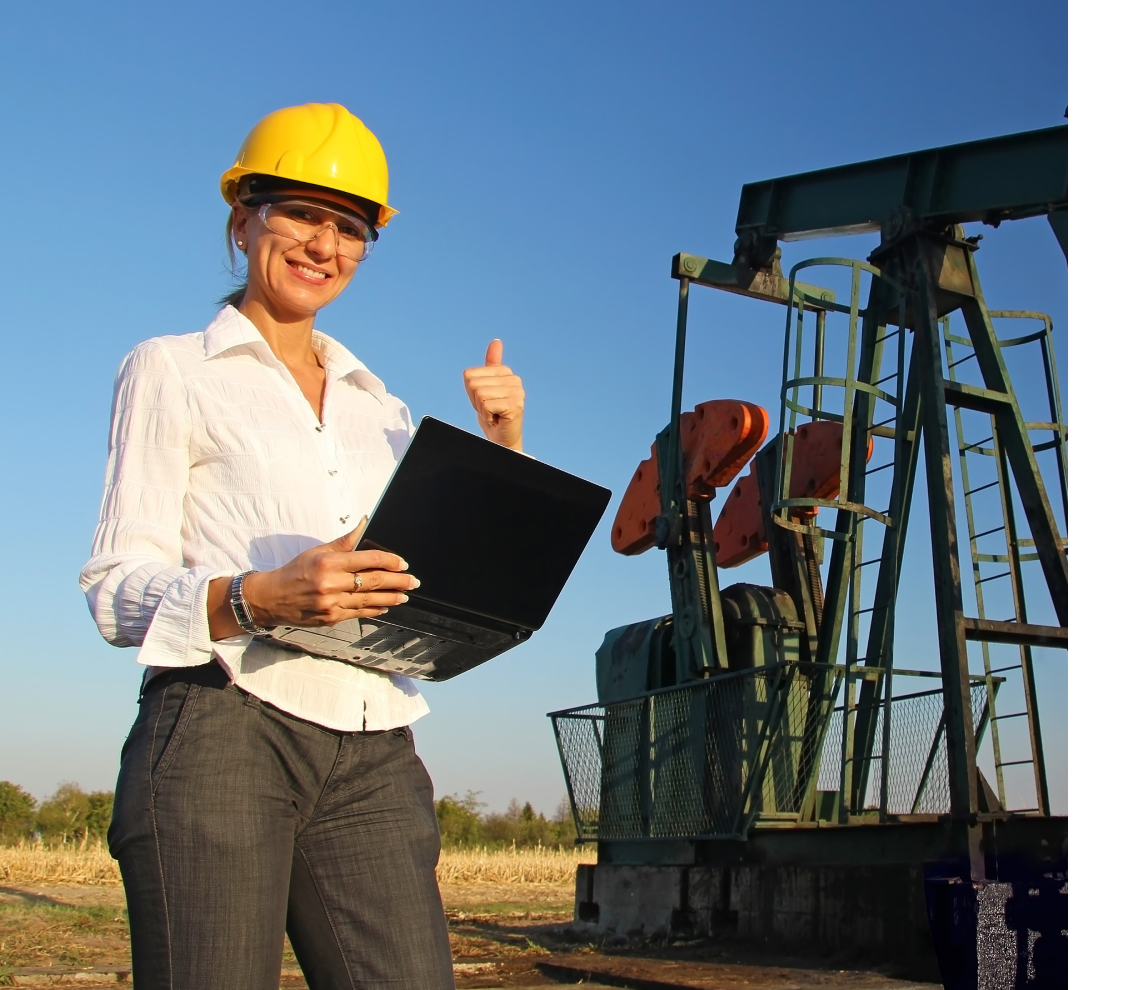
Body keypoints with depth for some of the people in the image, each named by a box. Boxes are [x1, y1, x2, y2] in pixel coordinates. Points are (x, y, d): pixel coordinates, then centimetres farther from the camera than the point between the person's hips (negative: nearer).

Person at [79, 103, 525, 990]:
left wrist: (501, 450, 5)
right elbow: (118, 590, 0)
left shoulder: (381, 409, 22)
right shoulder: (173, 372, 9)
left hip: (373, 758, 4)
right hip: (221, 739, -4)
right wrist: (259, 597, -19)